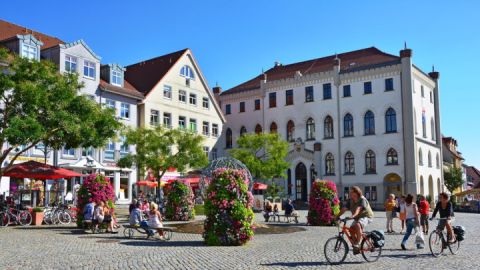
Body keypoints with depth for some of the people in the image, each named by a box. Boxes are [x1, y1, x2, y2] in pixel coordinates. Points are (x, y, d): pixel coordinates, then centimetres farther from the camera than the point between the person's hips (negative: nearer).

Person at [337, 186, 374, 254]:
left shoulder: (362, 199, -21)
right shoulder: (350, 200, -1)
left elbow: (358, 208, -38)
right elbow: (344, 209, -10)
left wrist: (353, 216, -54)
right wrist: (337, 216, -23)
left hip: (366, 216, -7)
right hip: (357, 218, 7)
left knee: (358, 225, -35)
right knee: (351, 229, -14)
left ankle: (357, 244, -28)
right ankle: (355, 245, 3)